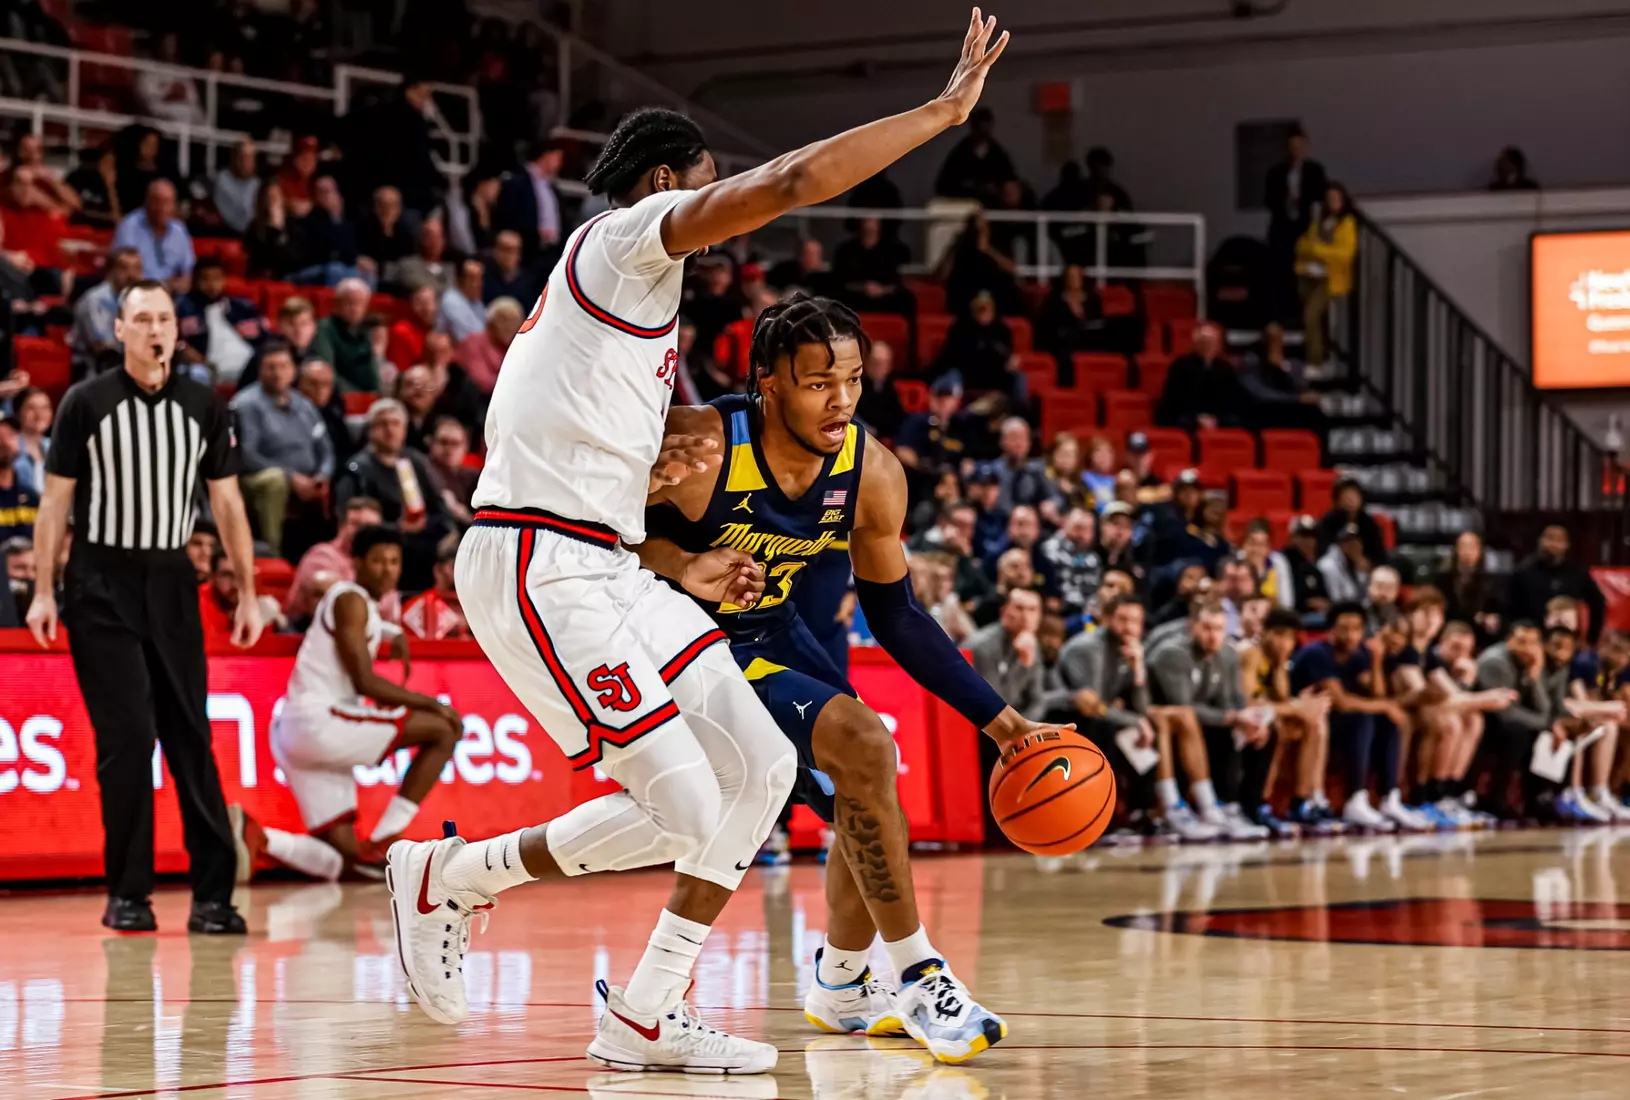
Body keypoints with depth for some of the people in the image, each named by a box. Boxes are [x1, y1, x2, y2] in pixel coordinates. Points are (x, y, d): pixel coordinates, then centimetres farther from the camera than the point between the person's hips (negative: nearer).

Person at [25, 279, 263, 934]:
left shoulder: (203, 407, 6)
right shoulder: (87, 403, -2)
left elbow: (227, 502, 10)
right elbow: (56, 499, 1)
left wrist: (247, 595, 6)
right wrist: (44, 591, -5)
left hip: (171, 582, 3)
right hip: (101, 585, -3)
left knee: (191, 737, 0)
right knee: (126, 737, -8)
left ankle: (213, 896, 2)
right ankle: (128, 895, 1)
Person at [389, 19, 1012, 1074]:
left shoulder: (632, 289, 24)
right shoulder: (627, 235, -4)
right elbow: (789, 181, -18)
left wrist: (680, 578, 23)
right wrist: (945, 109, -11)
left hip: (606, 569, 10)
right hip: (538, 572, -10)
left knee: (762, 766, 4)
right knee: (684, 809, -14)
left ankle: (649, 1017, 9)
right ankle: (448, 875, 5)